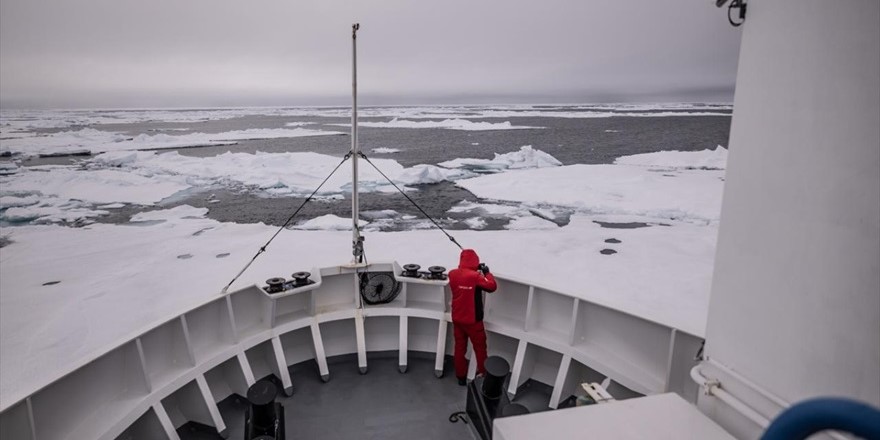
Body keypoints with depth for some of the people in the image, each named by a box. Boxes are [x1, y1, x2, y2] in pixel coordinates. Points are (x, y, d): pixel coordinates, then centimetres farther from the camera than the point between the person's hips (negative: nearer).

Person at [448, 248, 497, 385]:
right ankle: (484, 374, 27)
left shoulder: (452, 274, -7)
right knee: (480, 347, 14)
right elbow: (492, 286, -12)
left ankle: (461, 376, 25)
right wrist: (487, 272, 0)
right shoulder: (475, 276, -23)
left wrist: (476, 271, 8)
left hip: (457, 319, 5)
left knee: (460, 347, 16)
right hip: (472, 320, -5)